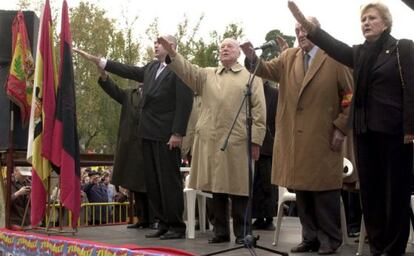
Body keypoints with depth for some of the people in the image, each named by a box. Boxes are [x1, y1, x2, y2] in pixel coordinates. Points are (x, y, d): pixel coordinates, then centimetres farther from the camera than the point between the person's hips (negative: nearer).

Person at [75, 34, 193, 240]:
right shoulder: (151, 68, 16)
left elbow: (184, 103, -13)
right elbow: (129, 71, 22)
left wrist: (177, 133, -18)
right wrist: (99, 61, 19)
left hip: (166, 135, -8)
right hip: (148, 133, 8)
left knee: (169, 180, -5)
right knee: (152, 181, 9)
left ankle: (177, 226, 2)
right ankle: (163, 224, 15)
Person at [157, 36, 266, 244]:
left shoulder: (251, 77, 8)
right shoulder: (207, 75, 18)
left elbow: (259, 110, 2)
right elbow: (187, 69, 2)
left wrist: (256, 140, -6)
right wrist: (172, 53, -16)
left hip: (238, 141, -3)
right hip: (210, 140, 3)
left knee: (238, 187, 0)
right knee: (216, 187, 7)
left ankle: (242, 232, 9)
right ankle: (220, 231, 15)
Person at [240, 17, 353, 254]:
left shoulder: (336, 58, -2)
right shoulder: (288, 57, 12)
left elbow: (350, 95, -3)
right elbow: (268, 69, -3)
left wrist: (341, 127, -8)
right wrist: (253, 58, -23)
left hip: (323, 137, -4)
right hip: (294, 138, 4)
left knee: (324, 189, 2)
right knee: (302, 187, 9)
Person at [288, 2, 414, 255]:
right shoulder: (359, 53, 15)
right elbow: (334, 46, -2)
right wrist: (306, 24, -16)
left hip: (393, 130, -5)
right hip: (365, 130, 5)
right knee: (370, 189, 7)